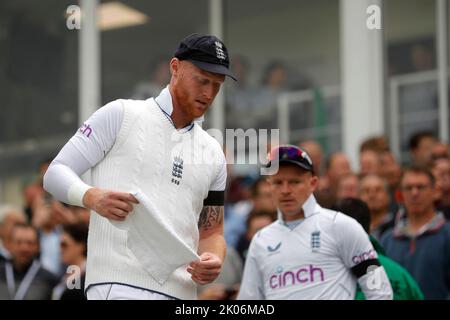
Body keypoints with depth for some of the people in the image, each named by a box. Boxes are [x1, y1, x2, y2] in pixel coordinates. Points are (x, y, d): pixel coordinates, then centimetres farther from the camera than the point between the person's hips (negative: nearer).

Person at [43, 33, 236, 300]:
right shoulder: (121, 115, 4)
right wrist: (91, 197, -20)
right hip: (118, 286, -6)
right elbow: (56, 172, 2)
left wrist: (214, 260, -1)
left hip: (181, 292, 6)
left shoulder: (214, 154, 19)